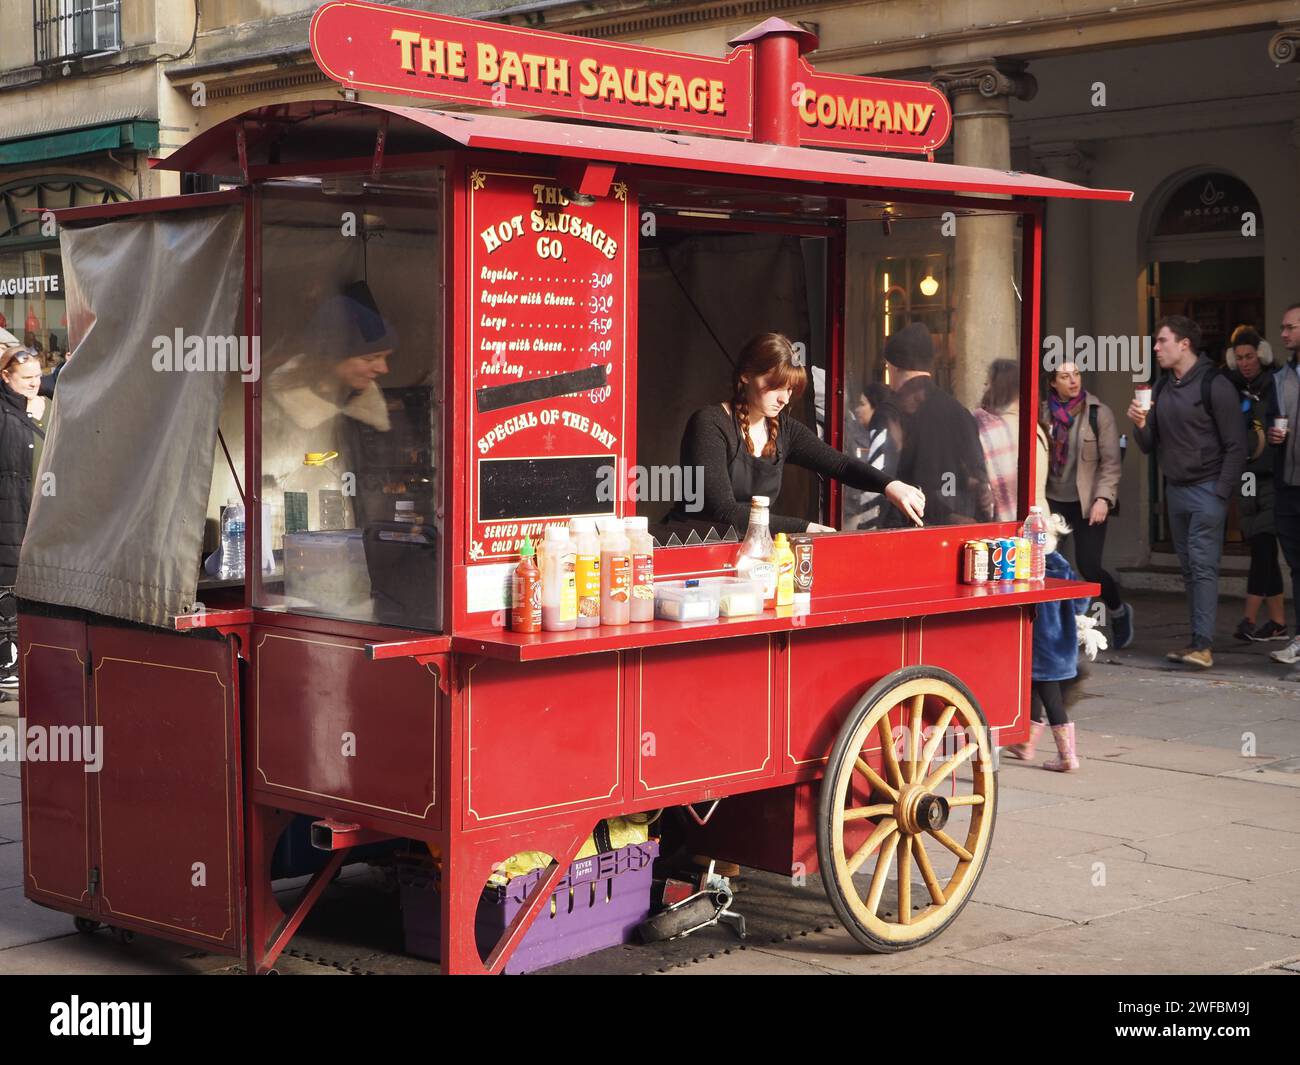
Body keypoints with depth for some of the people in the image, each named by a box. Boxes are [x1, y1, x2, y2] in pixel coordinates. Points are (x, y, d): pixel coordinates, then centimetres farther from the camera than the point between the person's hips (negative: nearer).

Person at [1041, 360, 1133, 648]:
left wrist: (1103, 499, -14)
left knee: (1088, 566, -7)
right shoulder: (1044, 412, 5)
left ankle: (1119, 611, 23)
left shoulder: (1099, 413, -3)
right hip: (1053, 500, 3)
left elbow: (1111, 461, -4)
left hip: (1087, 503, -3)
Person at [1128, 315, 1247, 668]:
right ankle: (1197, 639, 12)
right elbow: (1150, 445, 16)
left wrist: (1221, 494, -15)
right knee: (1188, 568, 8)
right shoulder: (1161, 388, 13)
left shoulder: (1215, 385, -9)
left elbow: (1236, 446, -10)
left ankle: (1203, 643, -16)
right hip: (1174, 490, 7)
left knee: (1203, 564, -12)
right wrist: (1141, 425, -6)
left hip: (1206, 490, -7)